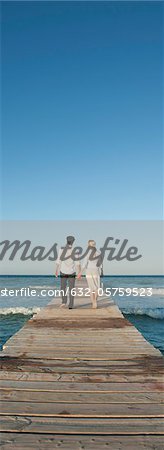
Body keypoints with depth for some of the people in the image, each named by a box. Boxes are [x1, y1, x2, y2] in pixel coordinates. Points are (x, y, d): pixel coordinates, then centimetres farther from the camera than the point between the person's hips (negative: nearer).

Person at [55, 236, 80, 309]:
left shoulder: (62, 249, -2)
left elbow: (59, 261, -3)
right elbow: (77, 262, -7)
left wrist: (57, 270, 6)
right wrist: (79, 272, -3)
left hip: (63, 271, 0)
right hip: (72, 272, 0)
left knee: (63, 287, 15)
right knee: (71, 289, 7)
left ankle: (64, 302, -2)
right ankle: (70, 305, 4)